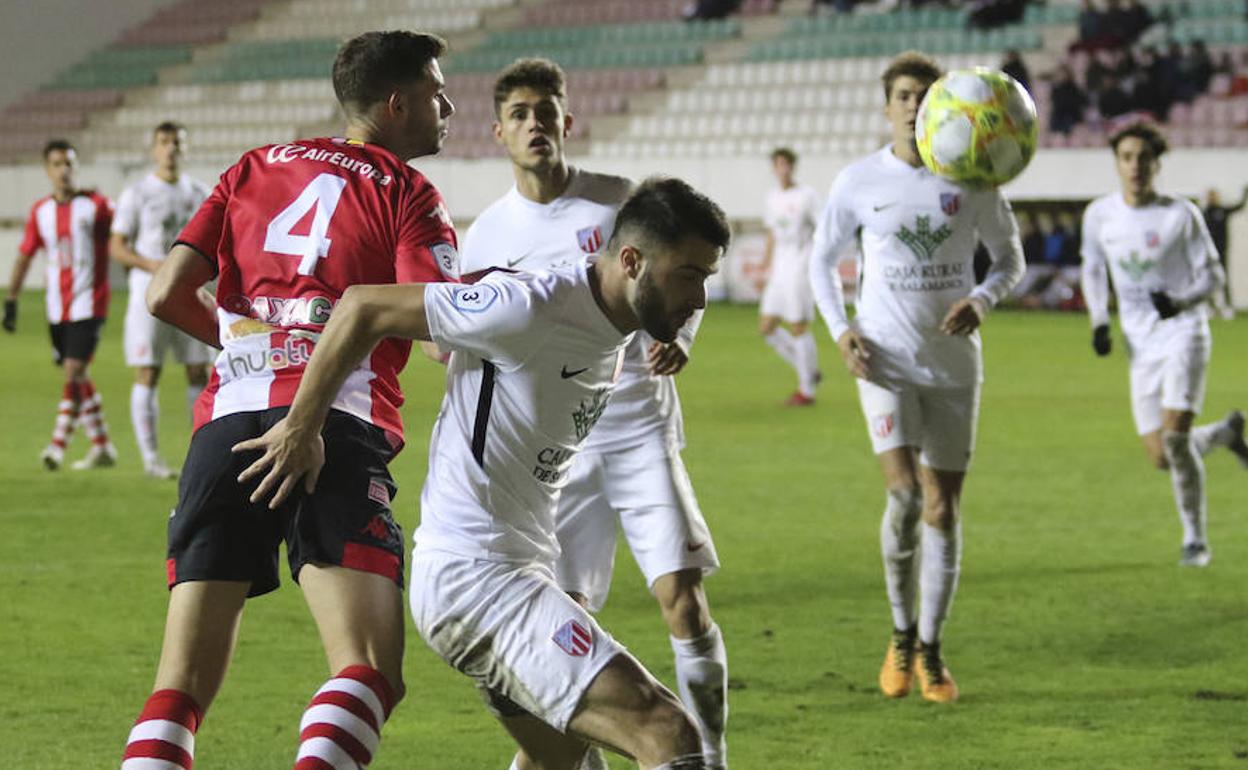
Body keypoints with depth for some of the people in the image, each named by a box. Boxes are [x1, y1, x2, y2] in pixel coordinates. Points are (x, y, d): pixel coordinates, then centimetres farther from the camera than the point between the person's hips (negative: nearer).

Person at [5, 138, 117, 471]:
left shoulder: (95, 205, -5)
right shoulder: (40, 211, 8)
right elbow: (24, 257, 14)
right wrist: (11, 301, 11)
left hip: (88, 305, -5)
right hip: (57, 308, 5)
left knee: (73, 372, -15)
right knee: (78, 378, 11)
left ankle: (58, 446, -14)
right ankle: (102, 448, 22)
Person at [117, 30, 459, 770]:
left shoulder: (255, 168, 22)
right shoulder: (407, 194, 9)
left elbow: (167, 295, 15)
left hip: (225, 430, 5)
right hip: (335, 431, -5)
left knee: (183, 683, 5)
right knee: (371, 673, -9)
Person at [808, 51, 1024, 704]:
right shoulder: (858, 182, -1)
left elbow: (1010, 259, 9)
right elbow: (822, 259, 11)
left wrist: (980, 301, -12)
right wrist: (840, 329, -4)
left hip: (953, 363, 1)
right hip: (885, 361, -1)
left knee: (943, 507, 3)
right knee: (903, 494, -16)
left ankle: (930, 650, 16)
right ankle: (901, 633, 4)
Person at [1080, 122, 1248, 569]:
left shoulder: (1181, 214, -9)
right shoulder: (1099, 216, 2)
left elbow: (1212, 276, -3)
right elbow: (1093, 270, 18)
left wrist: (1181, 302, -23)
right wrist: (1099, 322, 3)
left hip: (1183, 335, -4)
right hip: (1141, 346, 4)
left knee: (1175, 437, -20)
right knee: (1161, 458, 3)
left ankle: (1195, 539, -4)